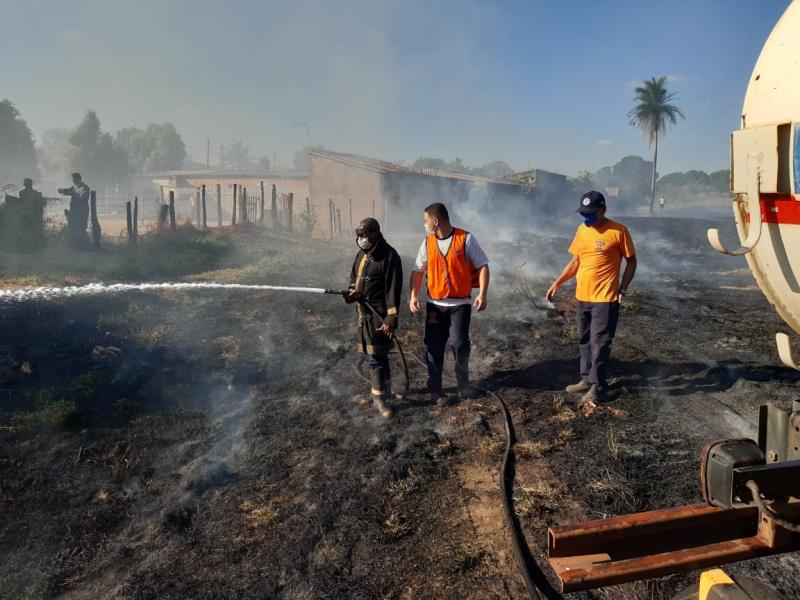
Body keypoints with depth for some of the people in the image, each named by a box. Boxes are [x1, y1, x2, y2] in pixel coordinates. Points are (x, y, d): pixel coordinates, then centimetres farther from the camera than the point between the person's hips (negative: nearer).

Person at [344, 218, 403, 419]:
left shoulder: (389, 256, -12)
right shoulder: (362, 255, 13)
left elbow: (393, 289, -16)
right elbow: (354, 278, 25)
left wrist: (391, 319, -20)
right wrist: (352, 291, 0)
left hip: (379, 315, -8)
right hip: (364, 313, 8)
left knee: (376, 357, -7)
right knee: (374, 355, 15)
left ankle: (380, 397, 3)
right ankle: (380, 390, 27)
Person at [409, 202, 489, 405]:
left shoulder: (465, 239, -7)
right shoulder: (427, 243, 4)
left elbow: (482, 266, -6)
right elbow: (418, 271, 9)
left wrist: (482, 294, -16)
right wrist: (413, 295, -5)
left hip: (460, 304, -3)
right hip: (434, 304, 3)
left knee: (459, 344, -5)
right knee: (433, 346, 5)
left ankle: (463, 385, 18)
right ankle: (435, 389, 19)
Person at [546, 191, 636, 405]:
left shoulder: (618, 231, -10)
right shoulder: (582, 229, 7)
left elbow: (631, 262, -3)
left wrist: (622, 289, -11)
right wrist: (558, 283, 8)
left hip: (605, 298, -6)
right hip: (582, 297, 6)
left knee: (600, 342, -2)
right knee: (585, 340, 14)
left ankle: (597, 385, 8)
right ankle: (586, 379, 26)